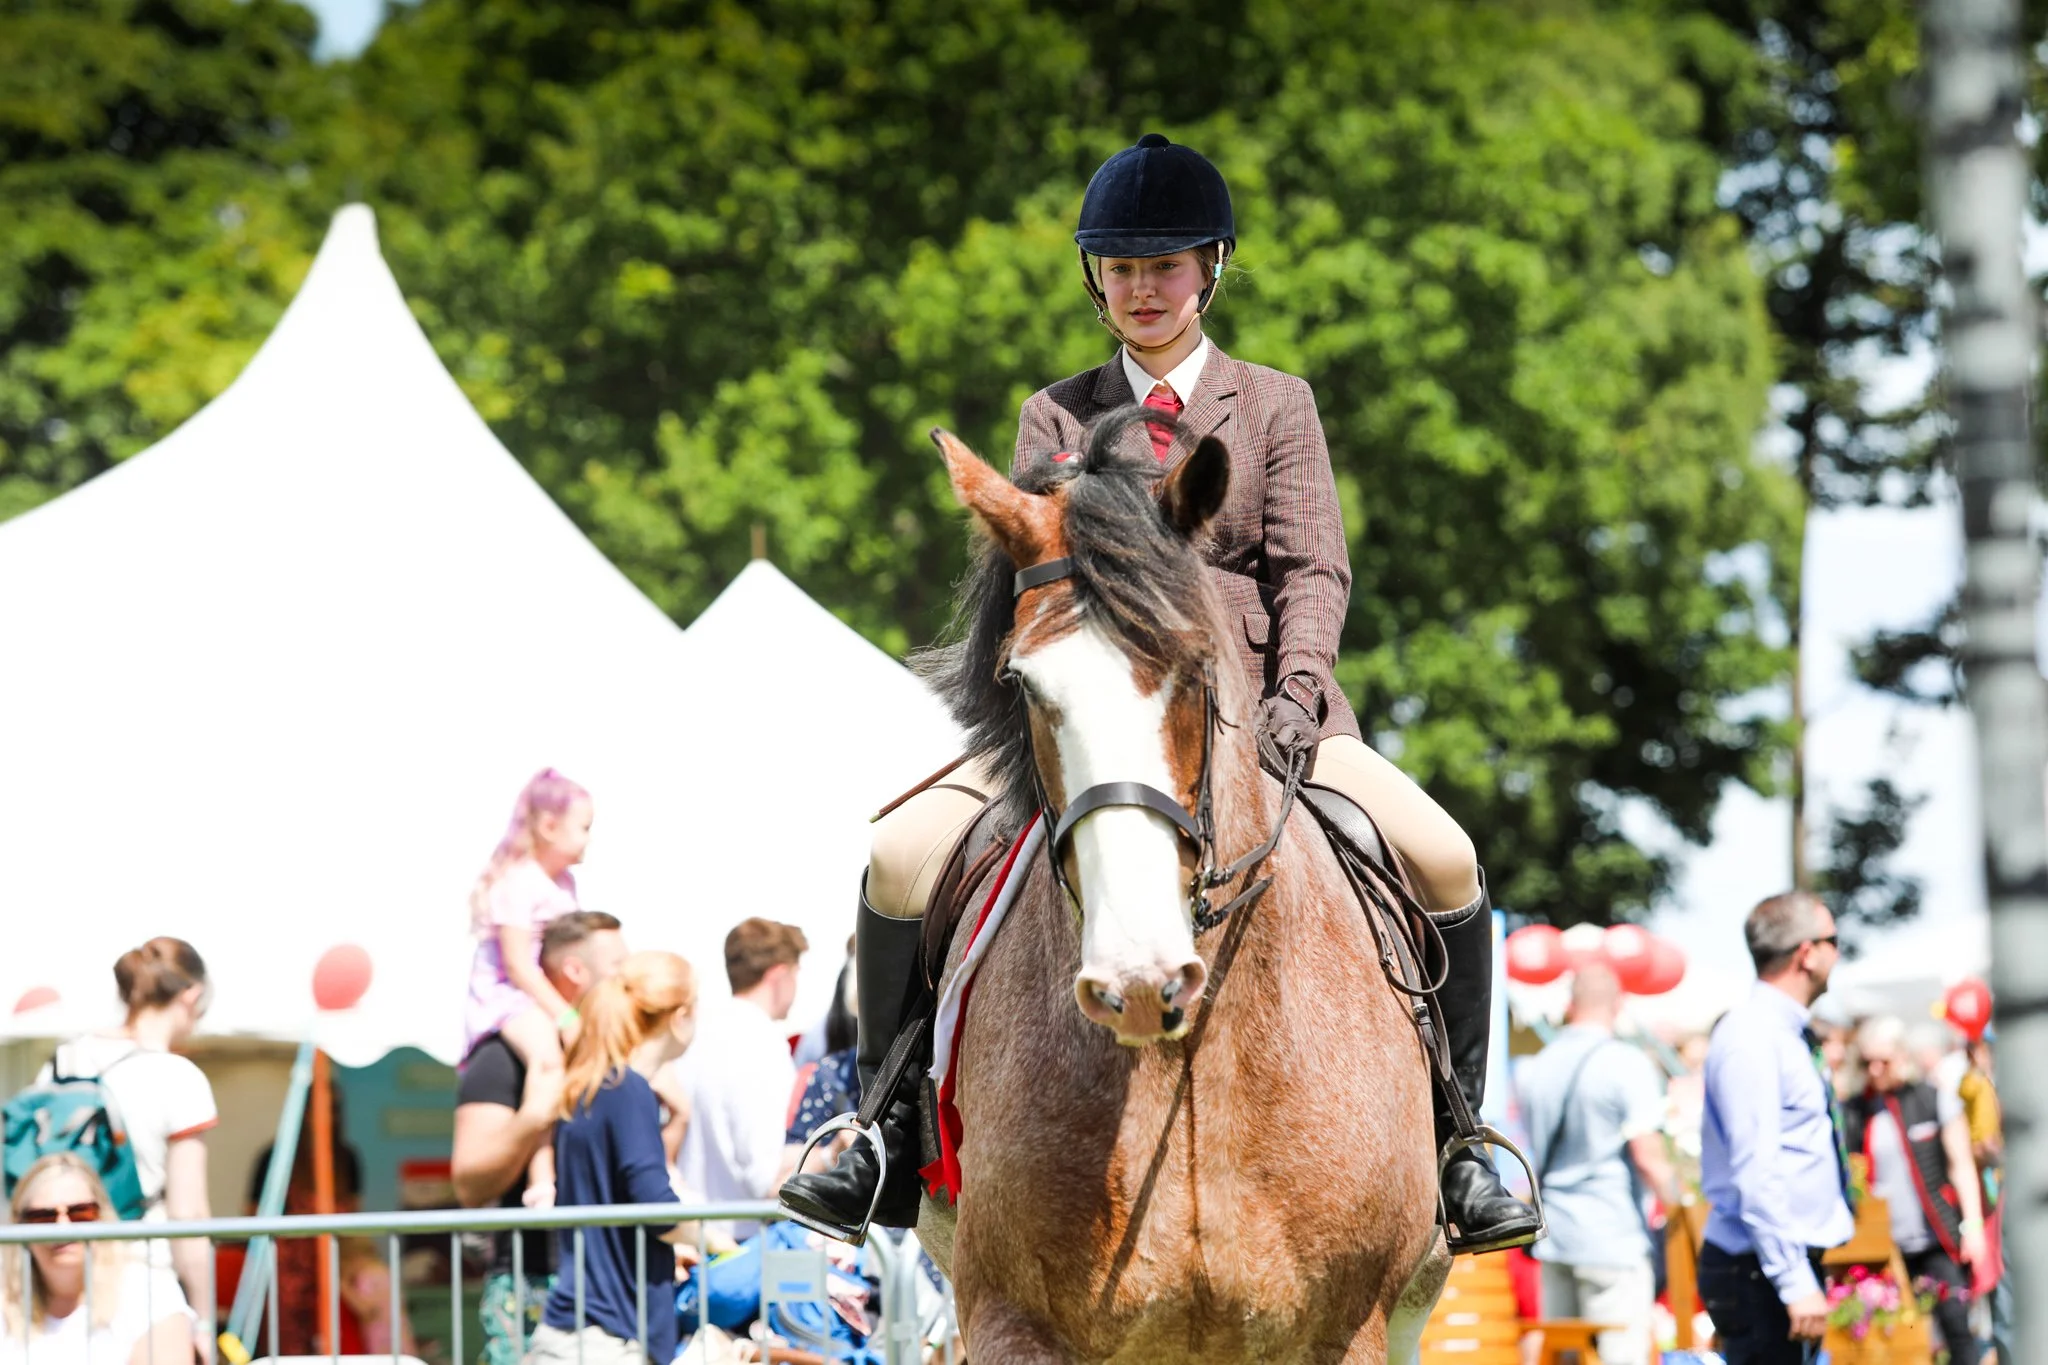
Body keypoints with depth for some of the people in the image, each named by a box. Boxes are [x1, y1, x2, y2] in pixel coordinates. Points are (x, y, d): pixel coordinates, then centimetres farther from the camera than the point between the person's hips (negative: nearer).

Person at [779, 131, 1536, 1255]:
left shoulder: (1275, 405, 12)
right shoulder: (1056, 417, 15)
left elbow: (1312, 570, 3)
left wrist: (1295, 691, -16)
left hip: (1254, 708, -1)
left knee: (1443, 858, -24)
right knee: (902, 855, -21)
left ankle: (1455, 1140, -8)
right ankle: (894, 1140, -6)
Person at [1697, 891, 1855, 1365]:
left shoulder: (1785, 1035, 14)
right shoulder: (1752, 1041, -17)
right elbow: (1755, 1178, -22)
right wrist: (1796, 1284, -25)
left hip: (1793, 1261, 10)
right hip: (1758, 1272, -10)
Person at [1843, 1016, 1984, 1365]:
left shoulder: (1934, 1099, 1)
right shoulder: (1855, 1113, 6)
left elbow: (1961, 1165, 2)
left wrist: (1972, 1225, -6)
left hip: (1938, 1241, -2)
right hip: (1884, 1245, 2)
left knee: (1956, 1325, -9)